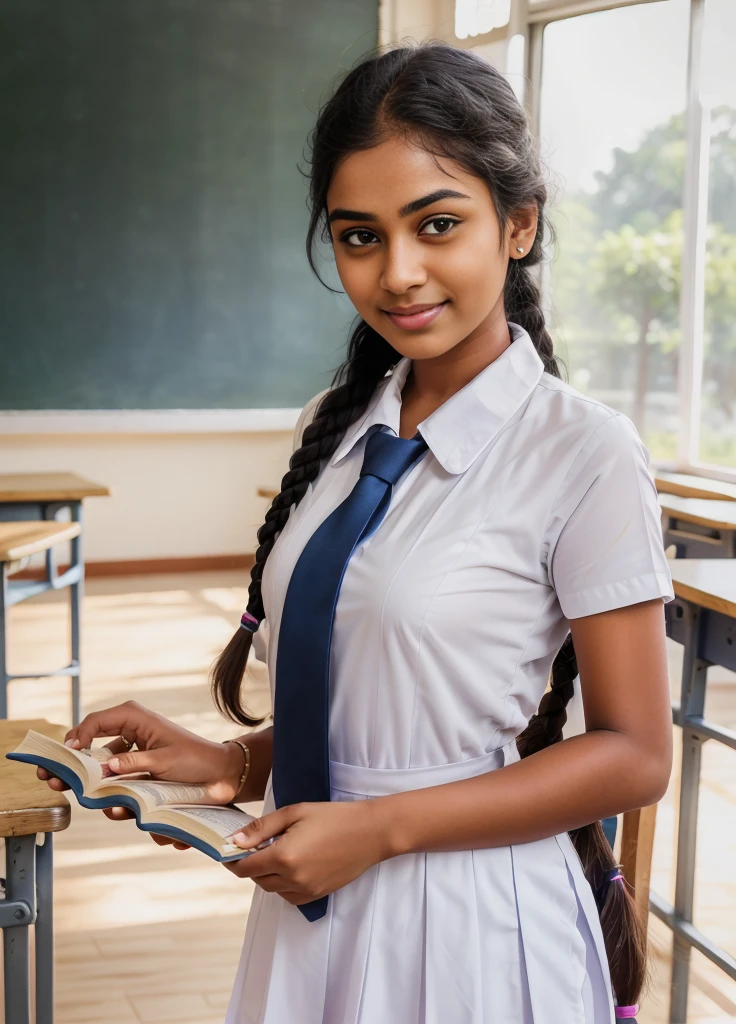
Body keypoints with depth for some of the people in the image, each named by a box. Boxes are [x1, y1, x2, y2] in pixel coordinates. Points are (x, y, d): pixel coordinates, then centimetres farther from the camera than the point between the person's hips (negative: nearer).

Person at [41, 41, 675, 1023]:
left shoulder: (583, 453, -16)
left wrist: (381, 827, -17)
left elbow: (633, 755, -14)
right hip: (315, 902, 6)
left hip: (473, 919, -5)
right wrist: (235, 763, -4)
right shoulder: (337, 427, 2)